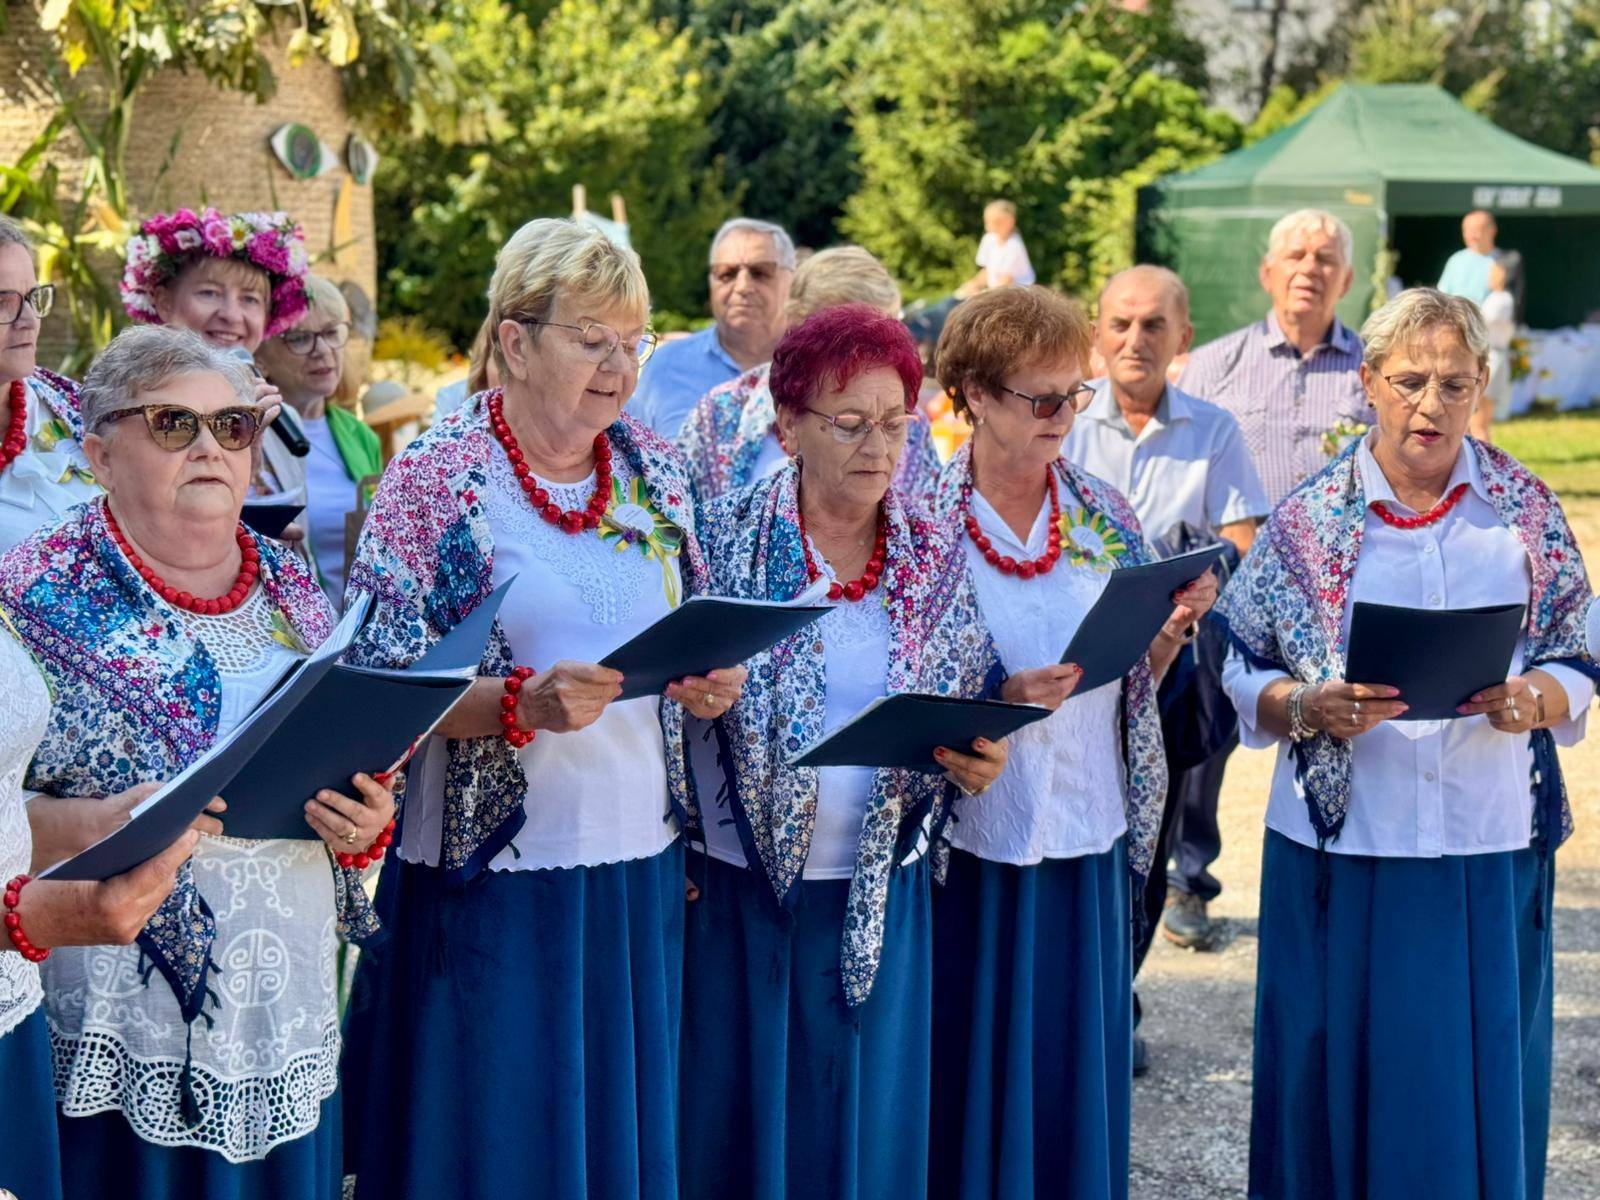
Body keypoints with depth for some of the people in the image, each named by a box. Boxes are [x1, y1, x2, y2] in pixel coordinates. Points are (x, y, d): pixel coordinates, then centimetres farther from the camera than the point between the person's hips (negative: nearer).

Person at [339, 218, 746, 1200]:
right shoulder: (437, 476, -7)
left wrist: (710, 686, -5)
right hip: (491, 873, -5)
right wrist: (523, 703, -26)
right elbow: (382, 687, -12)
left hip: (642, 866, 5)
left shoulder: (657, 472, 8)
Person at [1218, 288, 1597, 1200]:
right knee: (1339, 1084, 6)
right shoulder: (1310, 519, 0)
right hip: (1343, 845, -1)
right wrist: (1310, 706, -17)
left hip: (1493, 850, 1)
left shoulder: (1526, 508, 3)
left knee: (1482, 1083, 8)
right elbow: (1238, 672, 2)